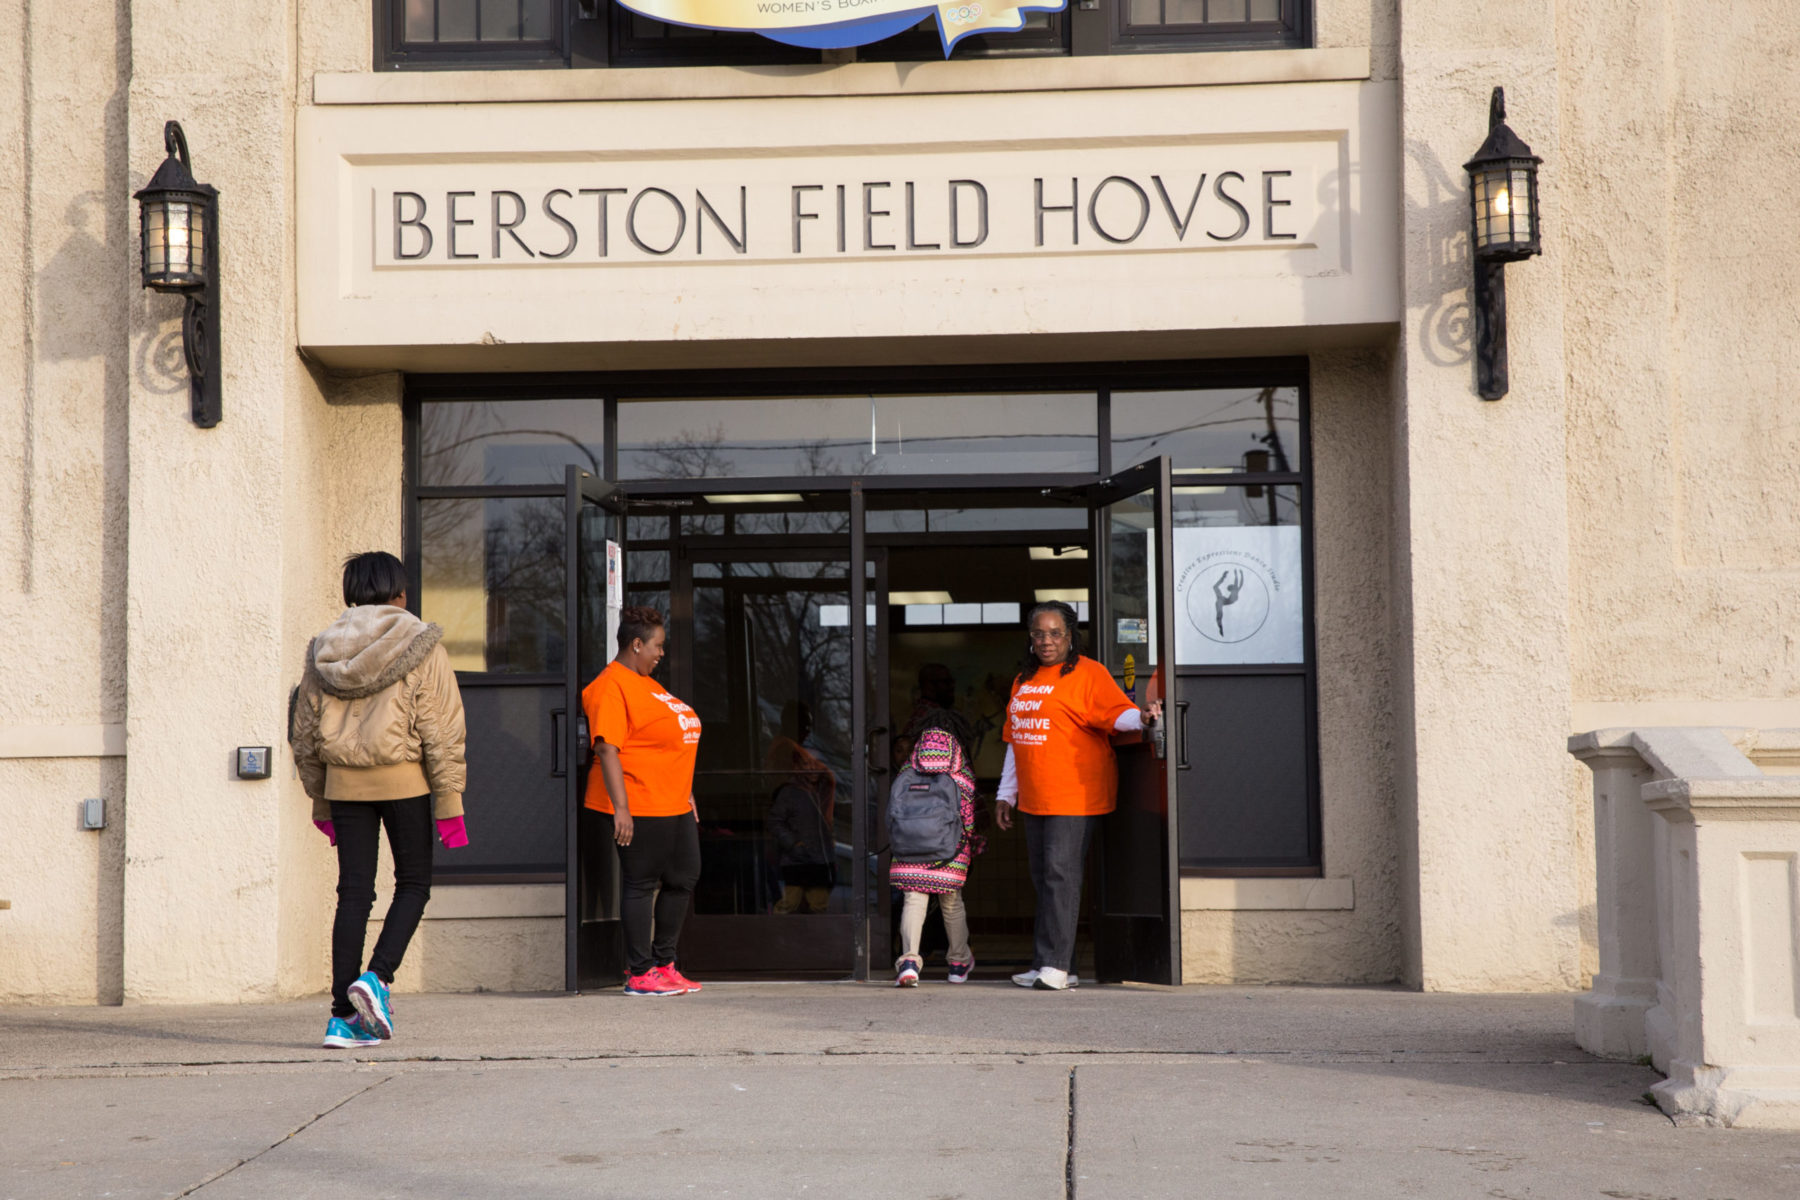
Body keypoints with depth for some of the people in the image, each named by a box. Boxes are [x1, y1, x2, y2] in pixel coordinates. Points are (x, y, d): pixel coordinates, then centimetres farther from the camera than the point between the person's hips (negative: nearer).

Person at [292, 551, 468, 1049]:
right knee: (413, 884, 11)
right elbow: (441, 729, -8)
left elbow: (304, 733, 12)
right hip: (404, 780, -3)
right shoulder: (420, 644, -3)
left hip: (344, 783, 4)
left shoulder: (323, 650, 9)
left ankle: (344, 1017, 3)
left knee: (354, 893, 6)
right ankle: (377, 978, -10)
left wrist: (322, 804, 20)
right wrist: (449, 802, -5)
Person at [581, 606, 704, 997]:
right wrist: (620, 808, -25)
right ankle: (639, 975, 3)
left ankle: (662, 964, 22)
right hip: (640, 806, -10)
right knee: (641, 884, -4)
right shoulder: (612, 687, -13)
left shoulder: (646, 684, 19)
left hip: (674, 804, 10)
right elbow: (607, 748, -20)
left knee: (683, 879, 12)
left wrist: (685, 793, 26)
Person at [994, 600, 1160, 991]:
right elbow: (1015, 739, 23)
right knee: (1043, 879, 9)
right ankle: (1046, 966, 14)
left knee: (1061, 872, -12)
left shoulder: (1088, 673, -4)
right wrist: (1005, 794, 22)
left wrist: (1141, 716, -38)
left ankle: (1056, 965, -11)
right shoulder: (1024, 681, 18)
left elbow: (1117, 713, -15)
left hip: (1074, 795, -8)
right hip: (1034, 798, 8)